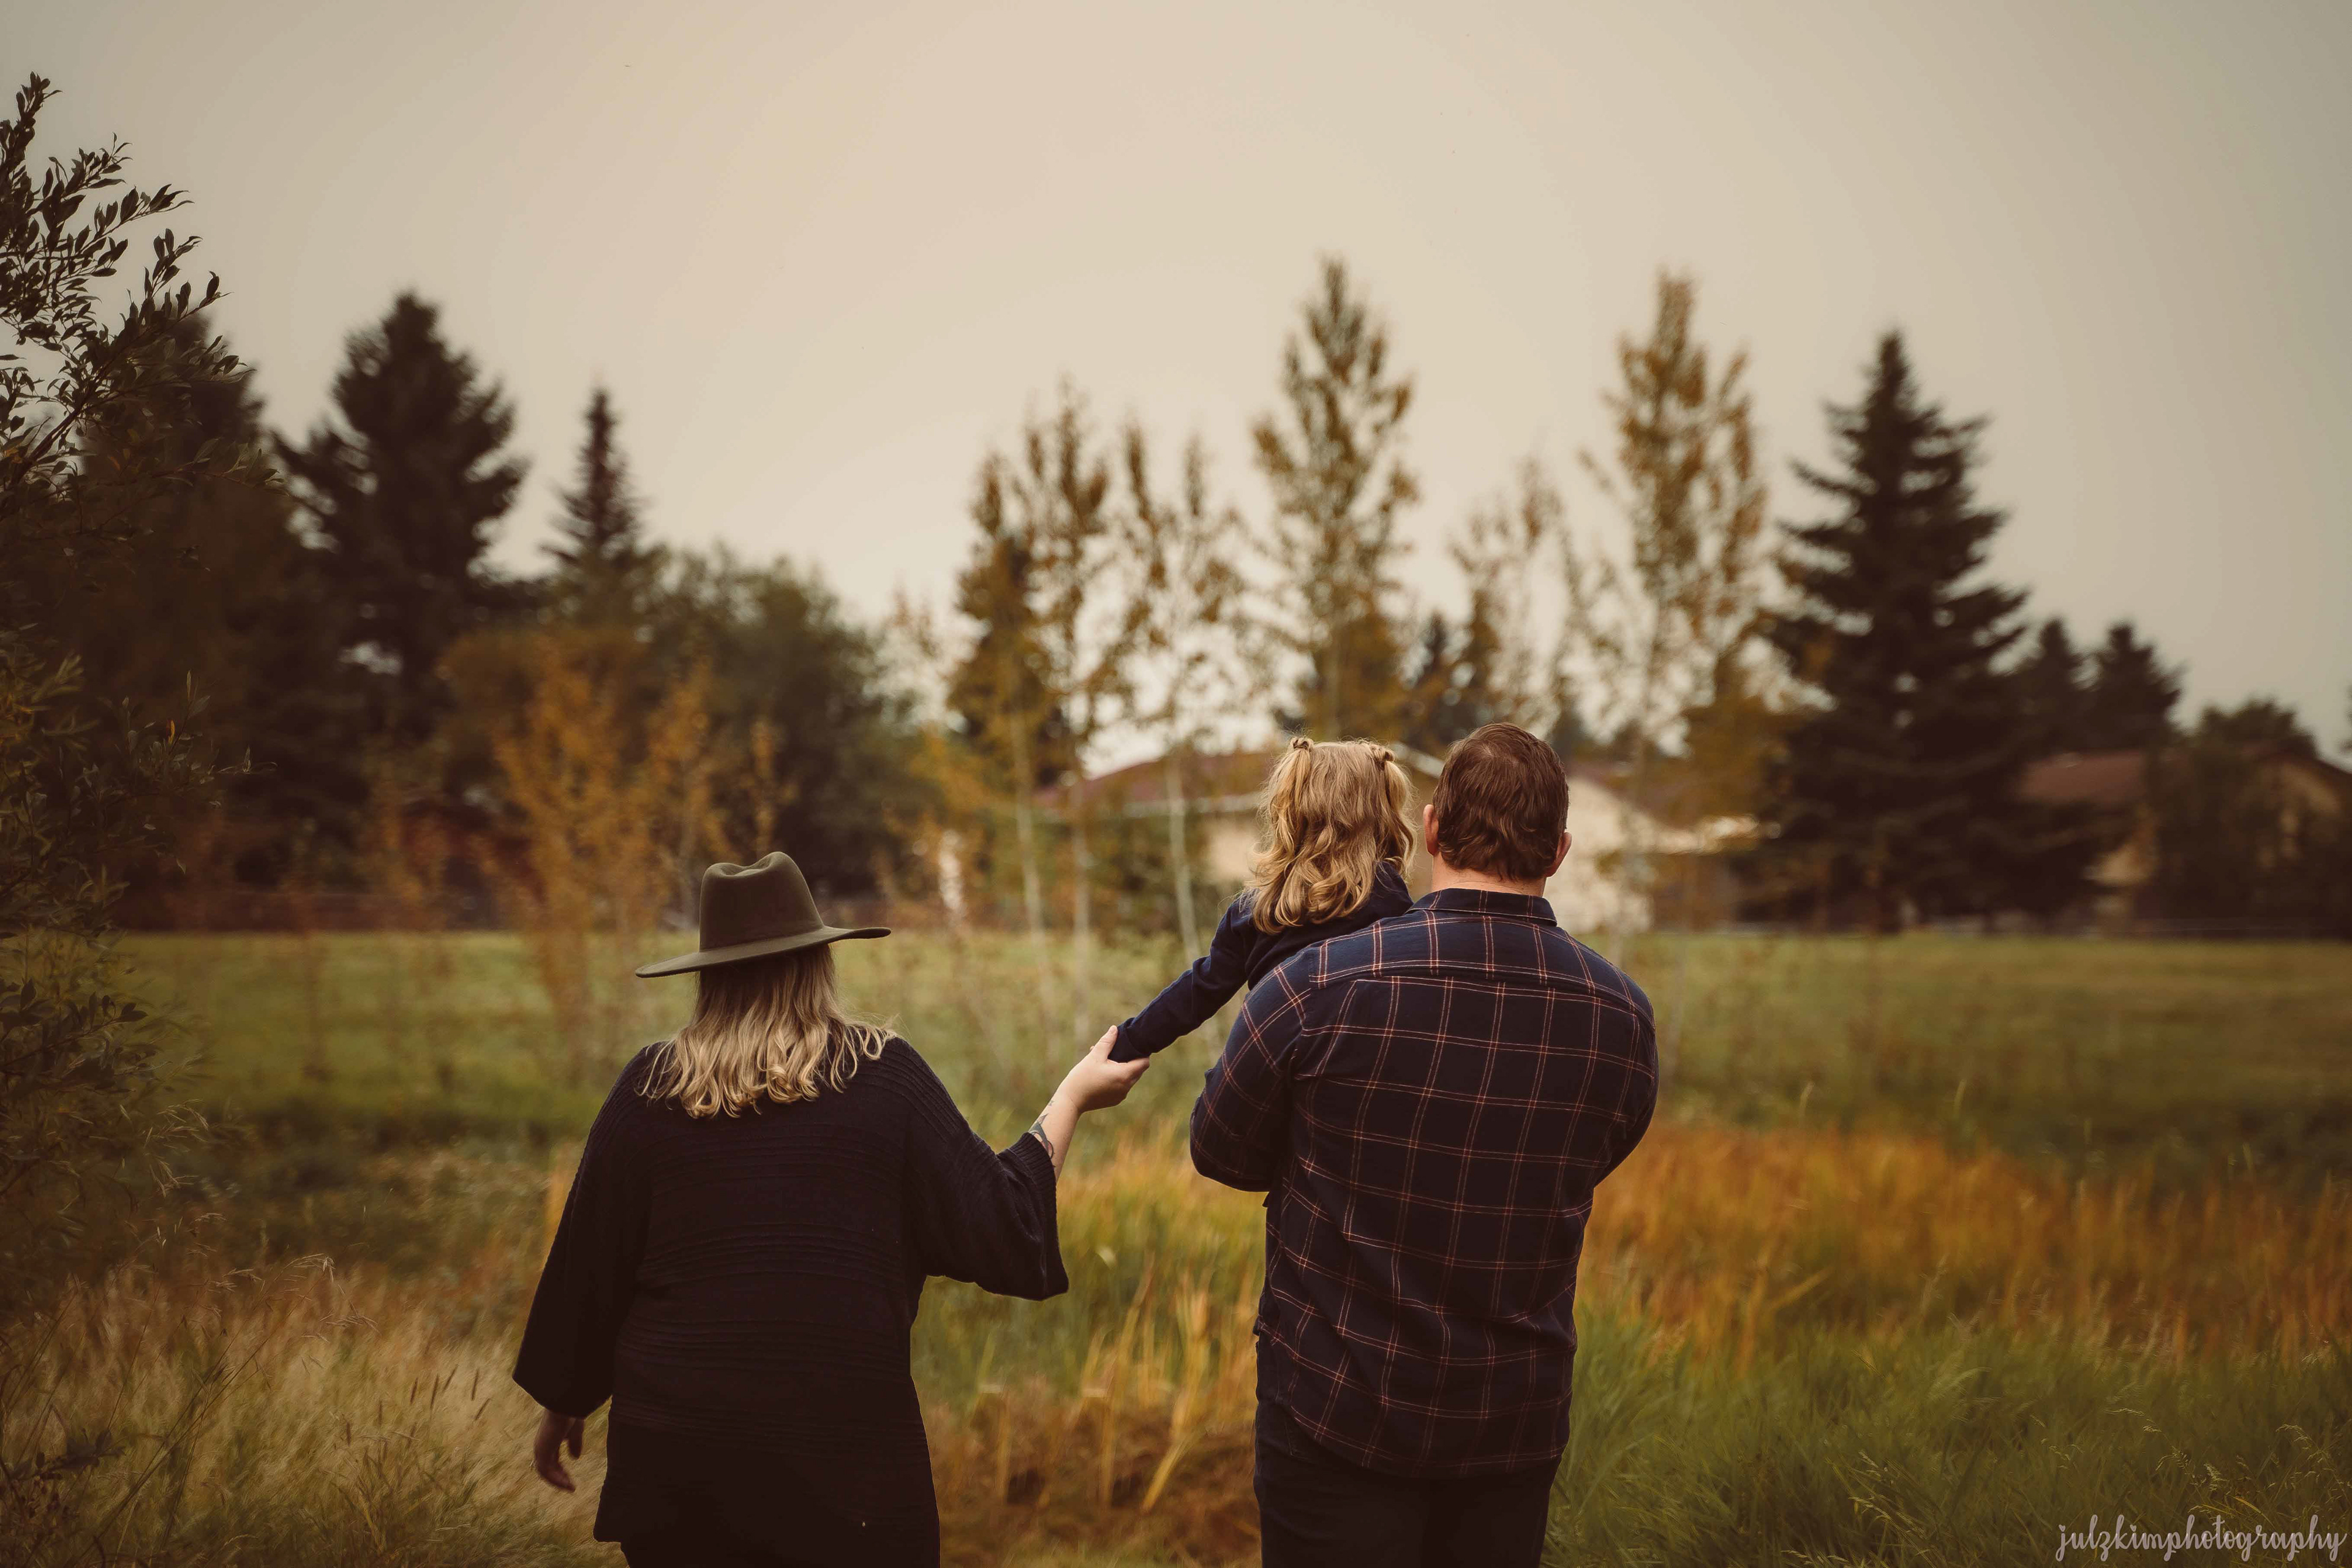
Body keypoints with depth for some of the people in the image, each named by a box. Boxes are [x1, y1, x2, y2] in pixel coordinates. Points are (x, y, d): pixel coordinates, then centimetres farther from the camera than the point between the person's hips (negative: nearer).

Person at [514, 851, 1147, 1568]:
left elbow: (587, 1266, 6)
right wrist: (1072, 1100, 12)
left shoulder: (649, 1087, 0)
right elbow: (1001, 1227, -2)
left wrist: (563, 1404, 21)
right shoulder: (882, 1074, -4)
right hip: (843, 1440, -2)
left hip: (671, 1439, 2)